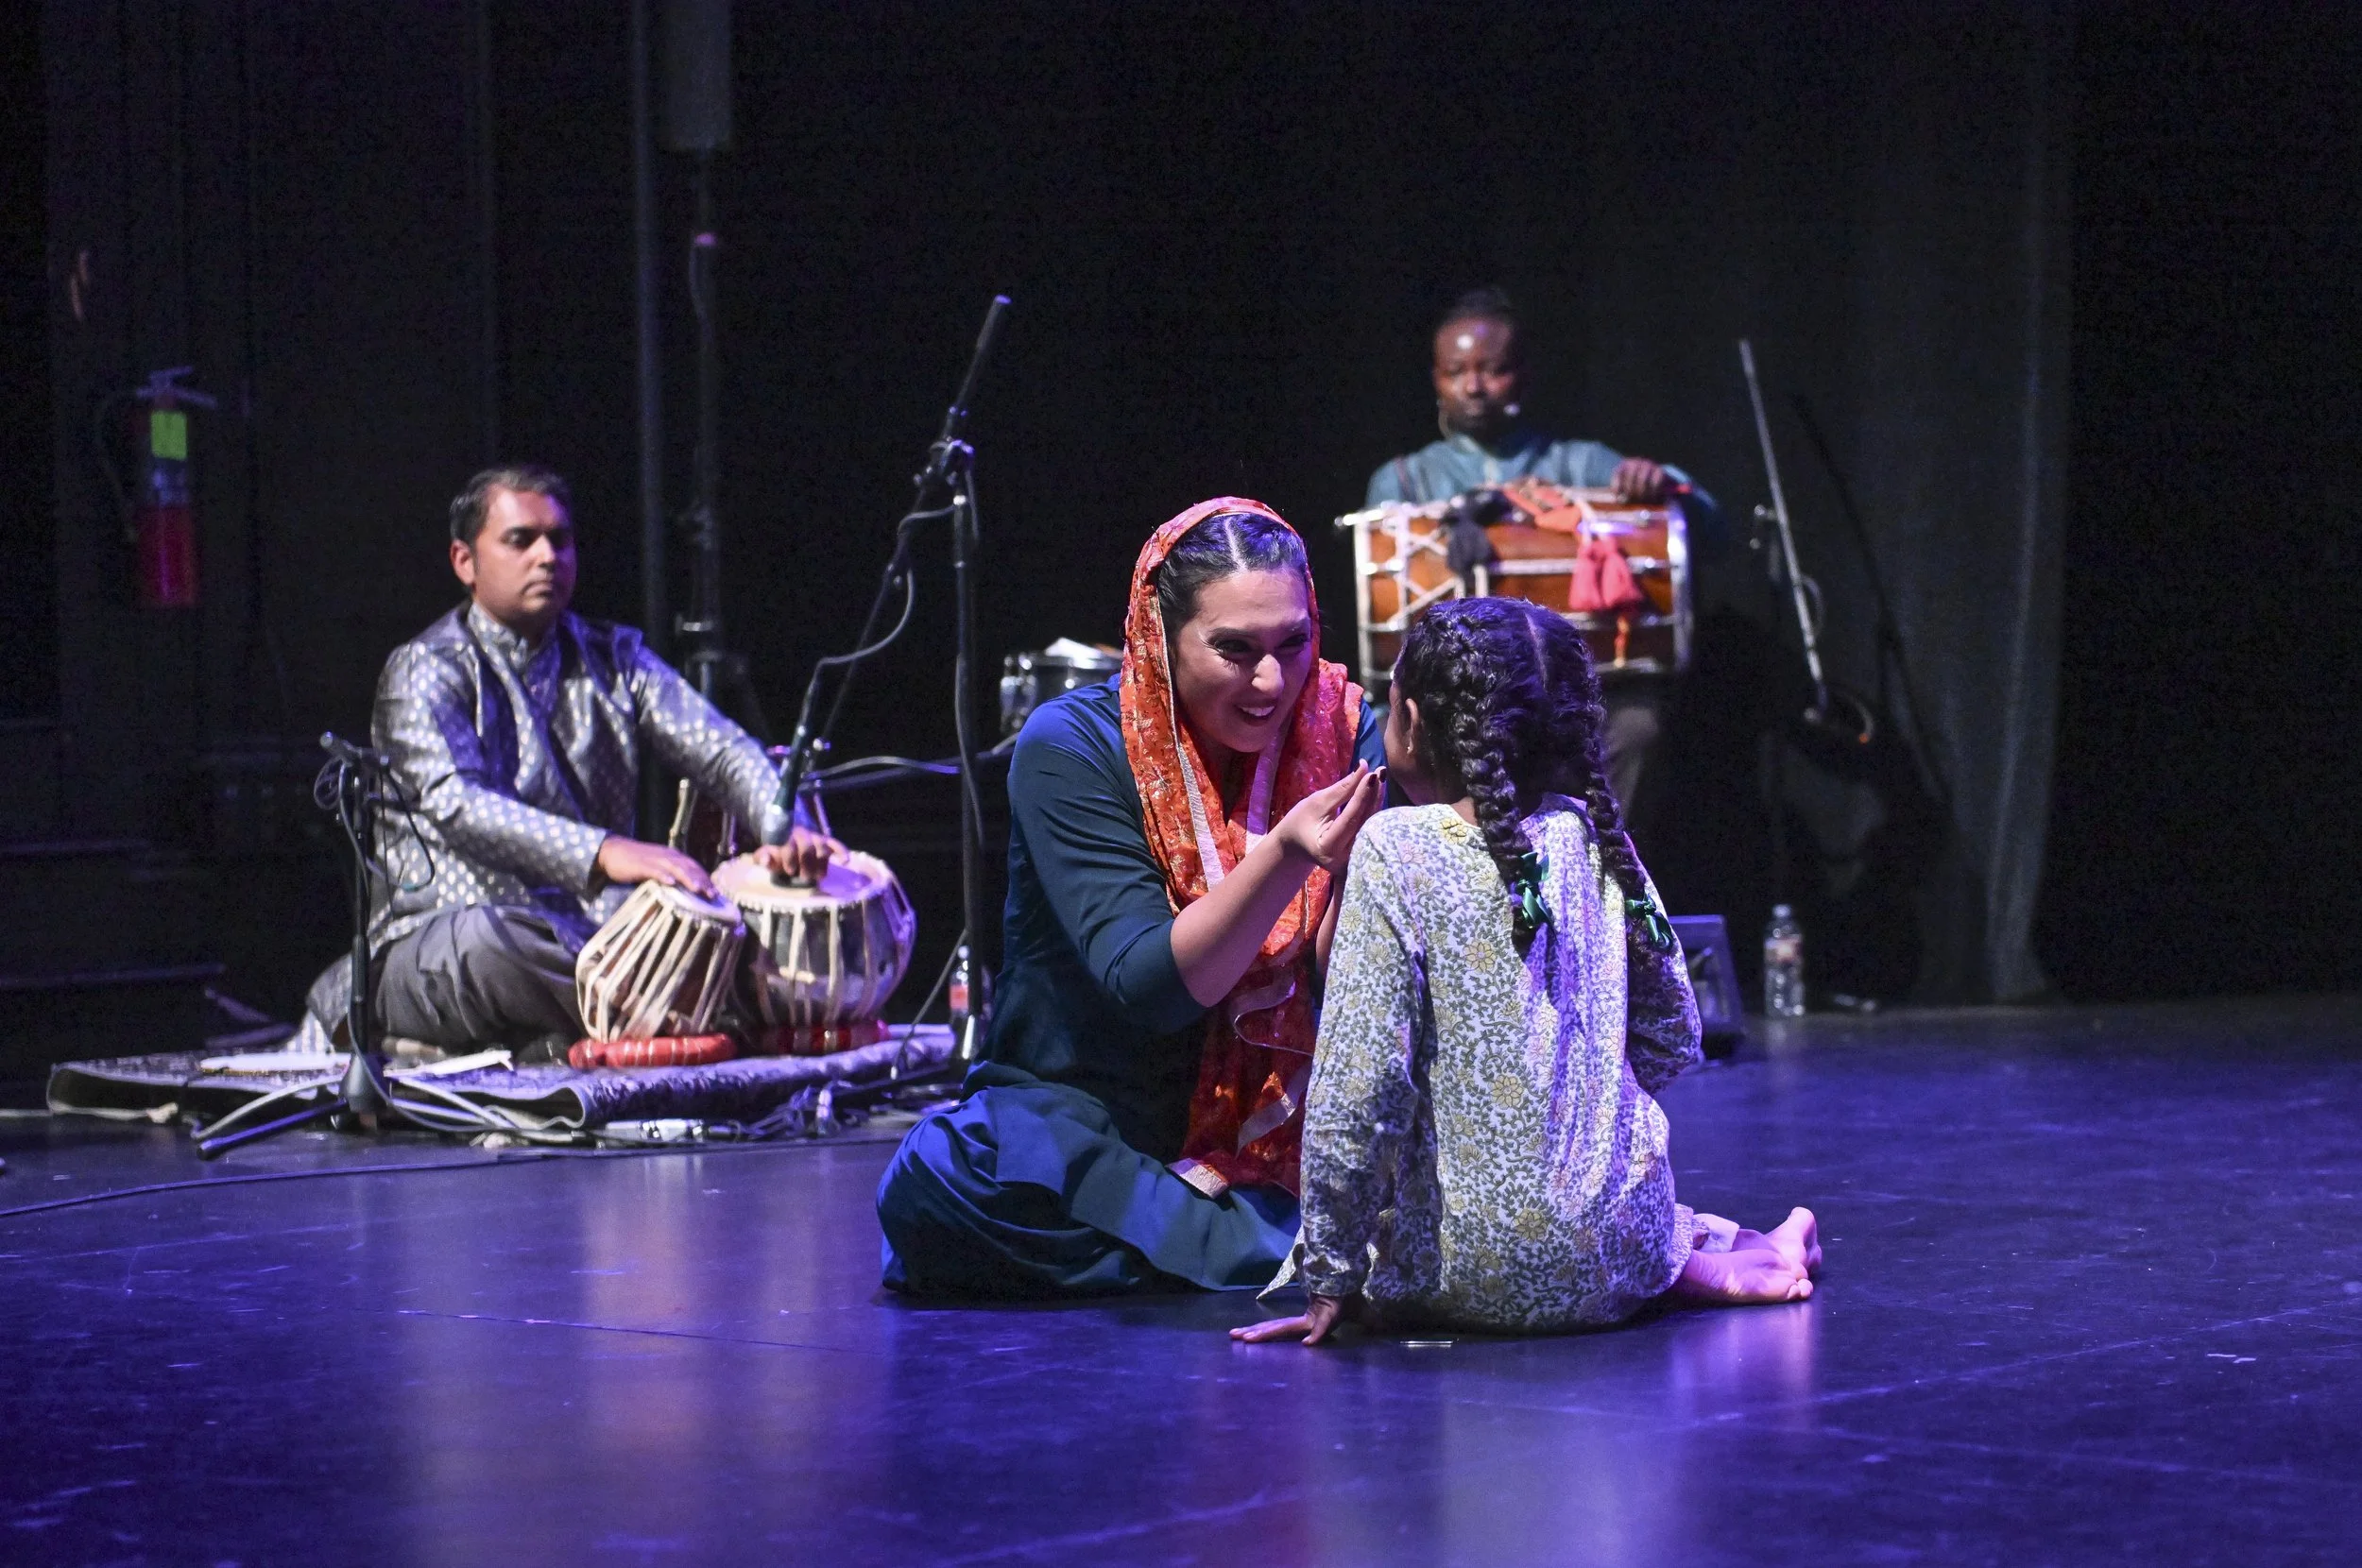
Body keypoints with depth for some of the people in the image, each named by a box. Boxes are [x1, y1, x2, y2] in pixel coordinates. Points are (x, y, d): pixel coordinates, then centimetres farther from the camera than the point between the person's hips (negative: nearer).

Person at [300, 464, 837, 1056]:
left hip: (592, 936, 5)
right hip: (437, 945, -5)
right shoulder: (427, 669, -4)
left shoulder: (611, 657, 15)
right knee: (486, 940, -41)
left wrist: (787, 827, -20)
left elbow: (718, 747, 3)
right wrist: (605, 853, -37)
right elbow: (455, 806, -22)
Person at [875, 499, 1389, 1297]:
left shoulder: (1338, 724, -5)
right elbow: (1149, 986, -23)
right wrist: (1283, 856, -37)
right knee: (943, 1178, -33)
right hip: (1082, 1123, -2)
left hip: (1279, 1130, 2)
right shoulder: (1072, 746, -13)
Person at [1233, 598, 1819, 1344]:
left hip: (1472, 1272, -8)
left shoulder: (1397, 851, -13)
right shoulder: (1589, 836, 2)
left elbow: (1360, 1085, -16)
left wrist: (1331, 1278, -10)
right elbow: (1673, 1043, 9)